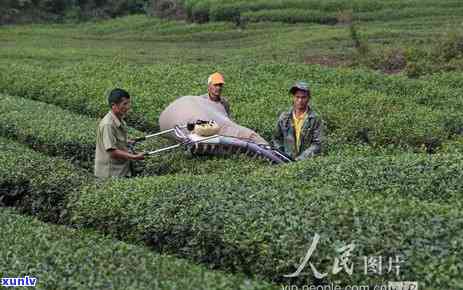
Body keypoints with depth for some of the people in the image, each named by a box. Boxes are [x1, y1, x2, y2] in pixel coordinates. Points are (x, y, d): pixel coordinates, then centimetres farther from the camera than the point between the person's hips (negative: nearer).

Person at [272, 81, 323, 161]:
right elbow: (276, 138, 19)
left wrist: (300, 159, -13)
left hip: (306, 161, -3)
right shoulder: (284, 117, 10)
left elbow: (316, 144, -3)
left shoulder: (315, 119, 2)